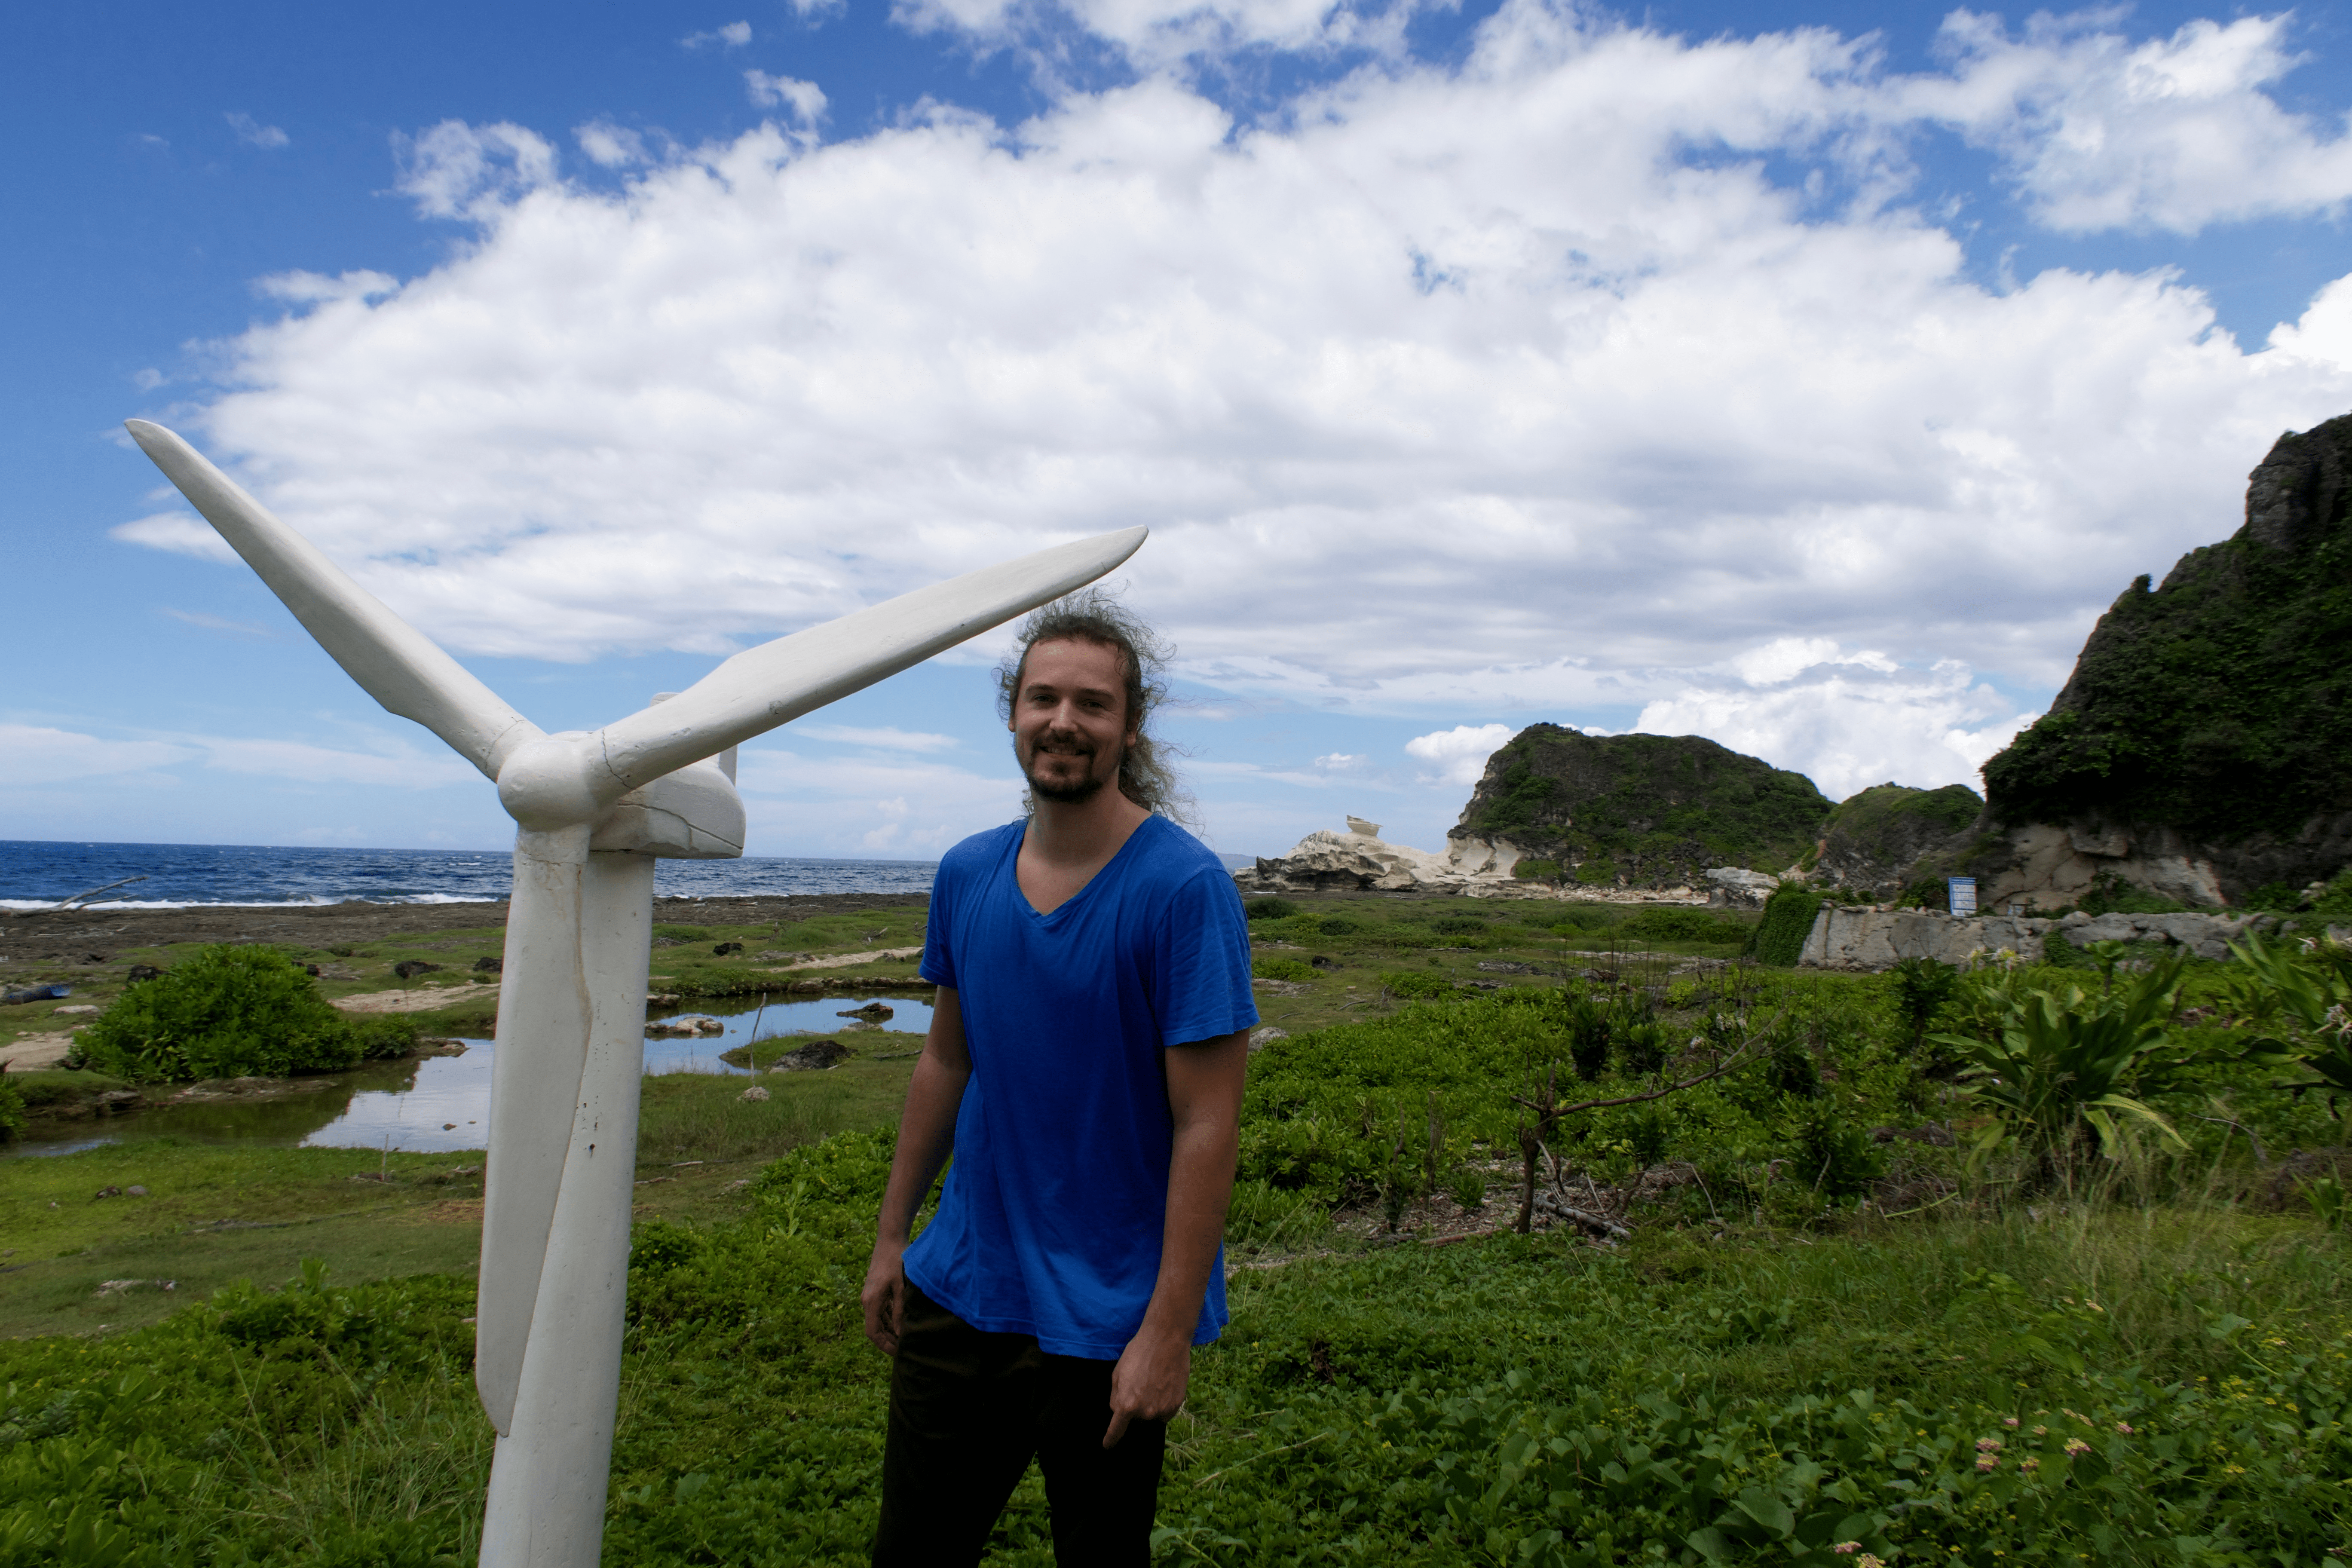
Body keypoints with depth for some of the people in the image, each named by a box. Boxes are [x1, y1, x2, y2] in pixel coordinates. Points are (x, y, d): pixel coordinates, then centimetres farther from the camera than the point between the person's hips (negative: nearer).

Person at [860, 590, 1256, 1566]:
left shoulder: (1182, 889, -18)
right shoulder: (967, 875, 0)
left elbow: (1207, 1127, -18)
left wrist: (1169, 1332, -18)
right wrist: (893, 1233, 13)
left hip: (1104, 1325, -5)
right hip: (959, 1291, 5)